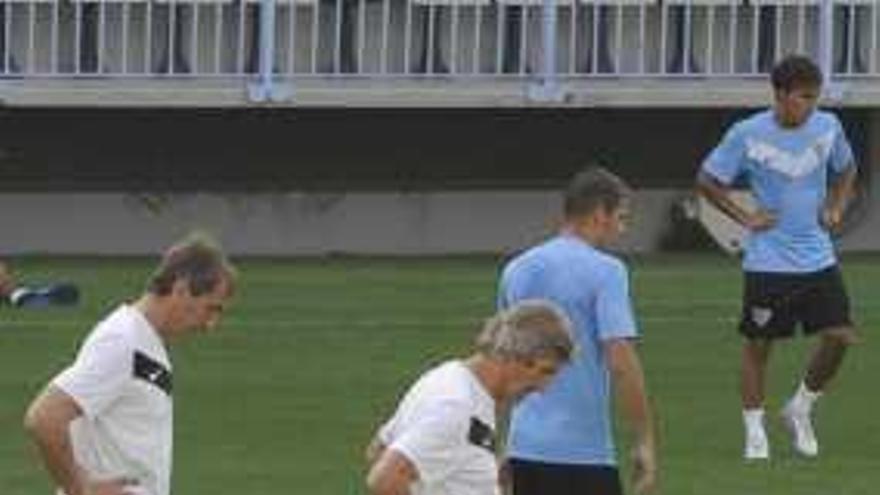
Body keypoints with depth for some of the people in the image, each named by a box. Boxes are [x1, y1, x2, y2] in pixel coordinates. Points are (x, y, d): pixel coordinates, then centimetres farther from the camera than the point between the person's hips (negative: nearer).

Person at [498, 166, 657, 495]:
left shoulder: (516, 270, 11)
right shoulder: (604, 271, -9)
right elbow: (621, 363, -17)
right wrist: (644, 441, -11)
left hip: (524, 445, 6)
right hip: (584, 453, -6)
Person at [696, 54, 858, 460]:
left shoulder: (827, 127, 0)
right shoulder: (748, 134, -11)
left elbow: (845, 171, 20)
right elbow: (707, 181, -1)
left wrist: (835, 209, 4)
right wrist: (744, 217, -8)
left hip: (818, 257, 3)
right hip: (768, 260, -3)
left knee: (840, 336, -5)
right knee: (759, 343, 3)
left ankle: (800, 410, 17)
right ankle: (754, 430, 16)